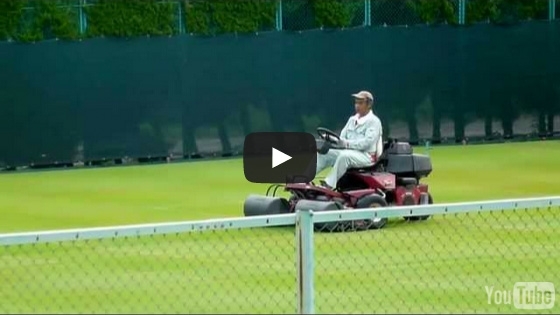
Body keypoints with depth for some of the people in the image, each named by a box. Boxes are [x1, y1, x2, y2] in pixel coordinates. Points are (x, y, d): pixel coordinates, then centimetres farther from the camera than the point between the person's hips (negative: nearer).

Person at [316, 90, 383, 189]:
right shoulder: (352, 120, 19)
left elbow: (367, 142, -20)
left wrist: (347, 143, -28)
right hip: (348, 152, 8)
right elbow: (342, 137, 14)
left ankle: (329, 185, -41)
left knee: (344, 155, -37)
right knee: (323, 153, -7)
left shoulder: (374, 121, -7)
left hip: (366, 156, -8)